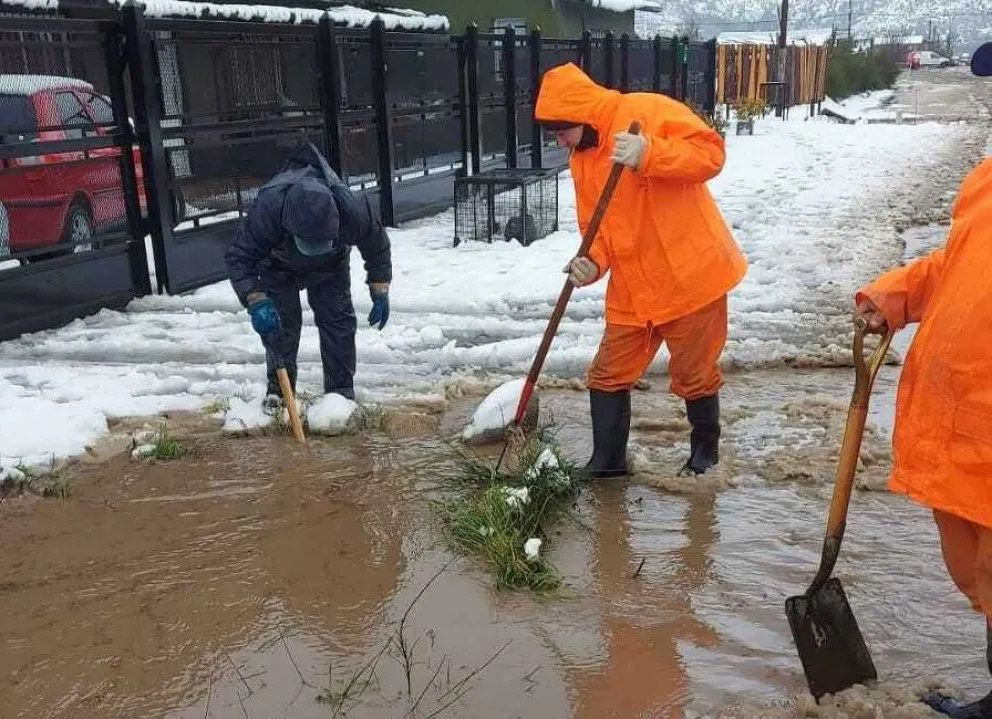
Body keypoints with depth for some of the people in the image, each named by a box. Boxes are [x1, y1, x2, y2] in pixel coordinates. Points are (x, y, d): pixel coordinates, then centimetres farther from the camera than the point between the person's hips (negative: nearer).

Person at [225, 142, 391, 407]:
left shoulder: (352, 208, -42)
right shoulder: (267, 208, -47)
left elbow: (377, 246, -19)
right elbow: (239, 256, -36)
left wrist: (380, 292, -18)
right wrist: (256, 300, -50)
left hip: (330, 266, 1)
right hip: (279, 265, -1)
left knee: (339, 320, -5)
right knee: (280, 323, -7)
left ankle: (341, 390, 5)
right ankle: (278, 389, 10)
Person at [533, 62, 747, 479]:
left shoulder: (649, 112, -12)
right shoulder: (581, 159, 9)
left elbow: (710, 153, -18)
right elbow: (595, 225, 11)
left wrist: (648, 154, -32)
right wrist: (592, 262, -10)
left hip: (690, 275, -6)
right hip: (632, 288, 6)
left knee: (694, 375, 7)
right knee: (608, 375, 7)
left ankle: (705, 451, 30)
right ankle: (606, 460, 22)